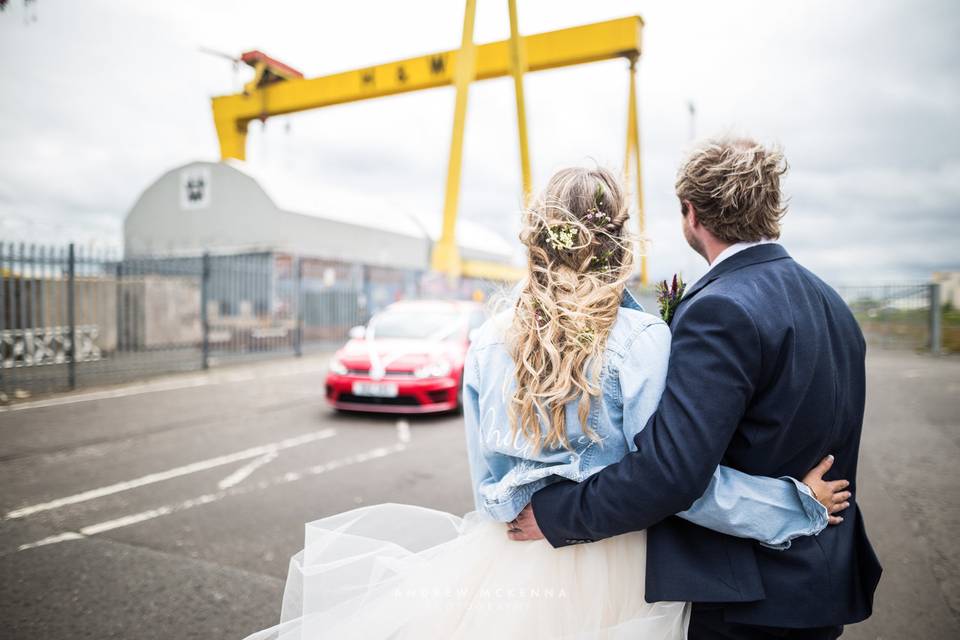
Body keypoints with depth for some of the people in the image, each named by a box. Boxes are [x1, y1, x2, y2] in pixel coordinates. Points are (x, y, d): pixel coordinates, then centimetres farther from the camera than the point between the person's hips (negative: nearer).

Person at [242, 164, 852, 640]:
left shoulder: (490, 340, -5)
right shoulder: (641, 338, -15)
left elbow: (489, 482, 1)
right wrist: (798, 503, -6)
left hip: (515, 559, 2)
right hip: (610, 572, -1)